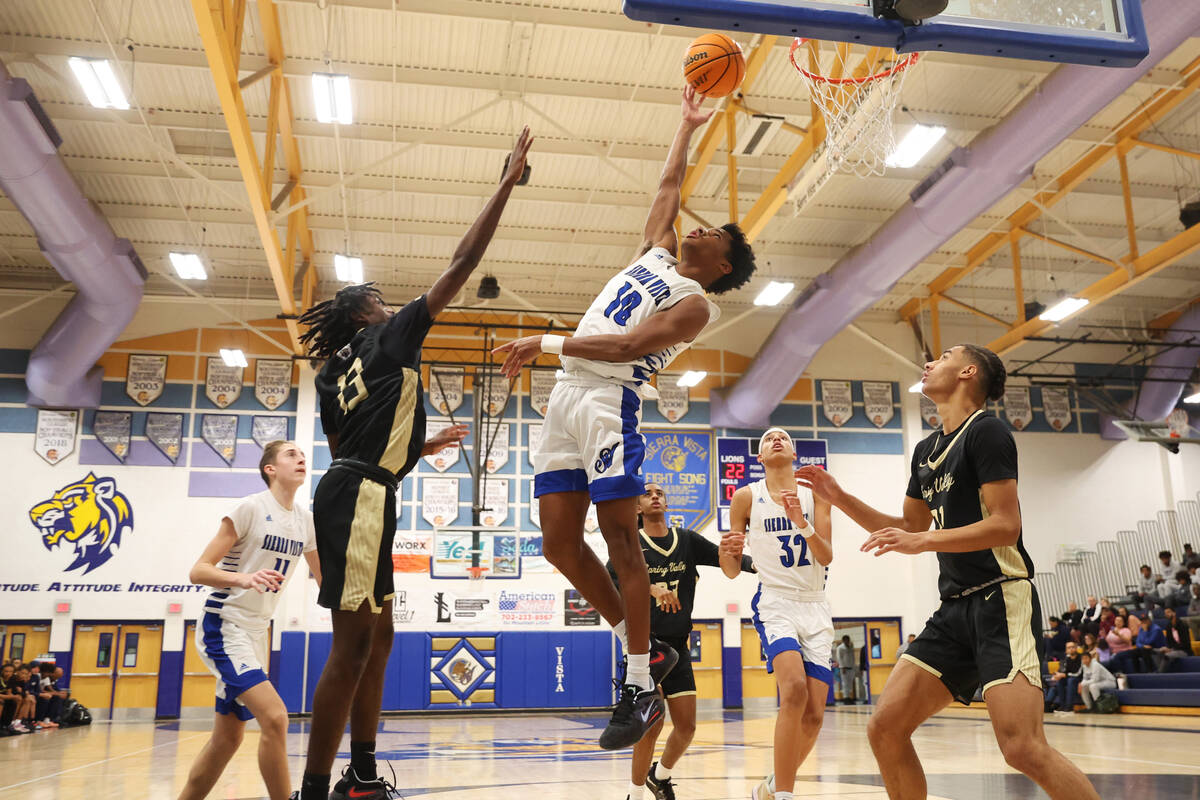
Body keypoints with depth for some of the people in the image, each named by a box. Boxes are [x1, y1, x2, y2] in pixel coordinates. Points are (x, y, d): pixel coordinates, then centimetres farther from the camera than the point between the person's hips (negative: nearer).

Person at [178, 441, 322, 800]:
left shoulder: (306, 520, 6)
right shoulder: (250, 508, -13)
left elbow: (326, 580, 18)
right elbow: (198, 571, -17)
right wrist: (242, 578, -34)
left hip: (257, 632, 8)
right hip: (224, 626, -8)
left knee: (227, 738, 12)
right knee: (274, 716, -22)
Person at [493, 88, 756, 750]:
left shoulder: (695, 305, -1)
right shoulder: (657, 253, 23)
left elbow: (628, 346, -15)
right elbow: (668, 186, 35)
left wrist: (549, 343, -19)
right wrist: (688, 126, 50)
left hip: (610, 398, -8)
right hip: (567, 396, 8)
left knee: (619, 537, -10)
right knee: (559, 542, 3)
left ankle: (640, 687, -1)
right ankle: (644, 651, 16)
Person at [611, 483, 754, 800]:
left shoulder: (687, 540, 9)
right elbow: (607, 580, -15)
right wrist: (650, 588, -28)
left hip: (677, 643, 4)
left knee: (686, 725, 3)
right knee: (652, 722, -11)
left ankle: (661, 774, 32)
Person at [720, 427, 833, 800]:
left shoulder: (815, 492, 6)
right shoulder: (746, 496, 2)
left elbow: (826, 557, -3)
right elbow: (732, 571, 5)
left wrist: (801, 522, -20)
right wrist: (727, 552, -18)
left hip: (816, 608, 3)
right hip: (774, 604, -3)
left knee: (813, 717, -1)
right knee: (794, 688, -29)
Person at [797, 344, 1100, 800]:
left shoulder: (986, 431, -7)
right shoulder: (927, 450, 18)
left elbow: (1006, 525, -15)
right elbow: (909, 529, 25)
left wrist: (924, 542, -20)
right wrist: (840, 499, 17)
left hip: (1002, 600, -8)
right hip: (955, 607, 8)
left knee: (1023, 748, -21)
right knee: (885, 728, 0)